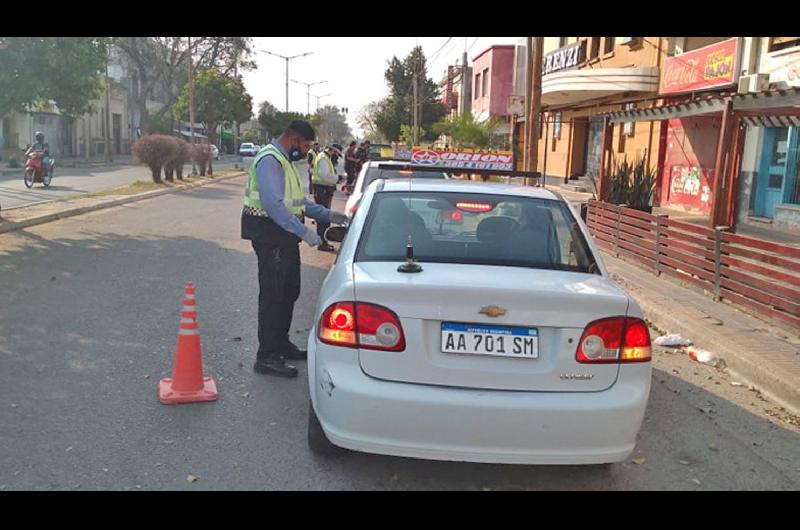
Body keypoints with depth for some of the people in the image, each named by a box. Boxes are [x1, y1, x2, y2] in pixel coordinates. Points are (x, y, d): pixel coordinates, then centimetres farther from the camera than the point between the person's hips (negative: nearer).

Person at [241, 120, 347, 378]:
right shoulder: (269, 160, -17)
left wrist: (327, 215, 12)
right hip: (270, 236, -10)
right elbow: (273, 205, -27)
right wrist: (303, 231, -28)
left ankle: (280, 343, 31)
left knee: (290, 291, 17)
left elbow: (298, 200, 22)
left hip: (285, 236, 10)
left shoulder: (285, 161, 17)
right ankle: (266, 357, 2)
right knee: (272, 295, -5)